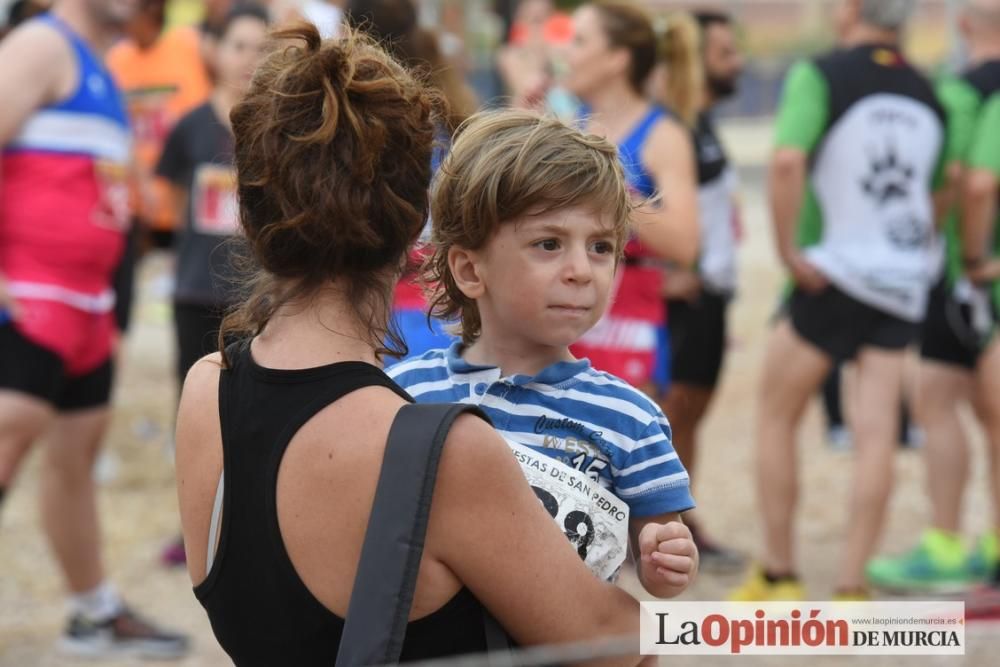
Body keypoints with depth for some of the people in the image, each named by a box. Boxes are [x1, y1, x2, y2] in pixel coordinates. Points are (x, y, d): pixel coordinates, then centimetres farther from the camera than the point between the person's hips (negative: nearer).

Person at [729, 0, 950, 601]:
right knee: (877, 433, 1)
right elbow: (943, 193, 19)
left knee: (777, 419, 10)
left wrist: (788, 248, -16)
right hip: (904, 285, 5)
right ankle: (852, 585, -1)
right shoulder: (927, 93, 9)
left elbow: (788, 161, -23)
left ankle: (778, 574, 12)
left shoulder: (820, 74, -8)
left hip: (834, 274, -4)